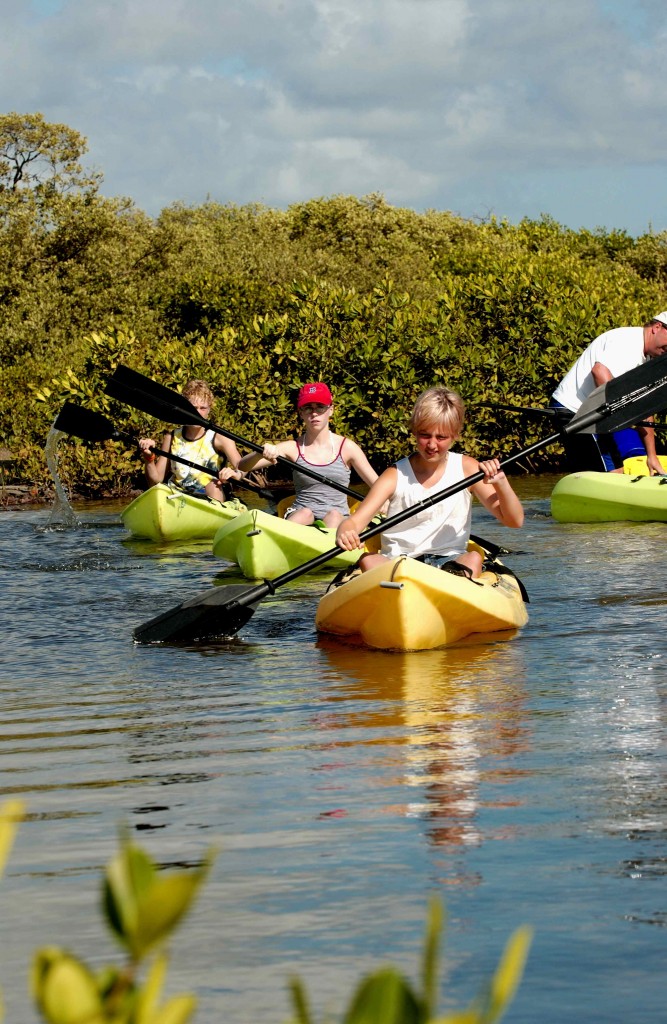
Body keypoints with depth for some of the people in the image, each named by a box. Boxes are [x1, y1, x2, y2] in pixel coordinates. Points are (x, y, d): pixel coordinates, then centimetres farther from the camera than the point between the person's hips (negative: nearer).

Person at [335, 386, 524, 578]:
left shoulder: (465, 468, 3)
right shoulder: (396, 475, 0)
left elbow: (514, 521, 1)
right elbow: (355, 521, -10)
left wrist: (500, 482, -19)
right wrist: (344, 533, -35)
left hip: (450, 562, 0)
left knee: (474, 559, -30)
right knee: (367, 560, -30)